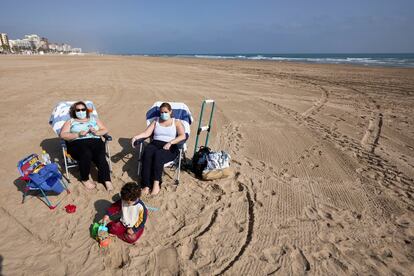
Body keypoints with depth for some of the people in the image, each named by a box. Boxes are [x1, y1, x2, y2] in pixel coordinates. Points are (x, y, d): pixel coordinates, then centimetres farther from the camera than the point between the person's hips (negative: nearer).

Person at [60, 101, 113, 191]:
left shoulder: (94, 119, 27)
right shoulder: (70, 121, 23)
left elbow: (105, 130, 17)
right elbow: (63, 135, 7)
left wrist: (96, 132, -5)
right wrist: (78, 134, -9)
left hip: (95, 141, 1)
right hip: (77, 143, -1)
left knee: (101, 156, -32)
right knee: (86, 154, -35)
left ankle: (106, 180, -30)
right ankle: (85, 179, -15)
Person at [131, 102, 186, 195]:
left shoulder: (176, 122, 12)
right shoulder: (156, 121, 23)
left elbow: (183, 136, -5)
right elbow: (146, 133, 10)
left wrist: (170, 142, -19)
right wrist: (136, 137, -11)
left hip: (170, 147, -3)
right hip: (155, 144, 3)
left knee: (158, 155, -36)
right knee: (147, 154, -31)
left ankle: (156, 184, -38)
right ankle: (147, 185, -34)